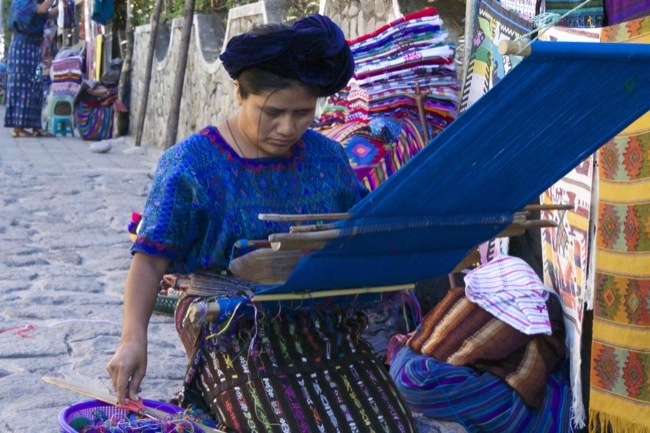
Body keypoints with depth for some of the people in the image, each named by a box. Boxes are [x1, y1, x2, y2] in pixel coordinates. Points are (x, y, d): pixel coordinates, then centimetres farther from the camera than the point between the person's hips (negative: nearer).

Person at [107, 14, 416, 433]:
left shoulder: (327, 157, 9)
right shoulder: (192, 163, -3)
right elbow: (152, 258, -7)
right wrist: (133, 339, -20)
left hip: (326, 324, 5)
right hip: (233, 330, -4)